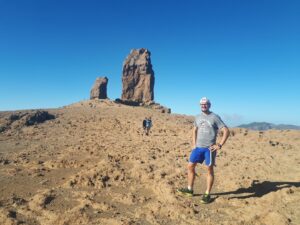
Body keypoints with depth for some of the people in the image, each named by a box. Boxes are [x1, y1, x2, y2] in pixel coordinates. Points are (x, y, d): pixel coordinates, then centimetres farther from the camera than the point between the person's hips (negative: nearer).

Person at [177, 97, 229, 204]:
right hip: (198, 147, 5)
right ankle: (189, 189, 22)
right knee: (190, 166, 6)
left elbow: (226, 131, -7)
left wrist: (220, 145, -12)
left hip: (209, 148, -5)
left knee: (209, 170, 3)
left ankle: (207, 194, 16)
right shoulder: (198, 117, 10)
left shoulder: (215, 117, -5)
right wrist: (194, 144, 13)